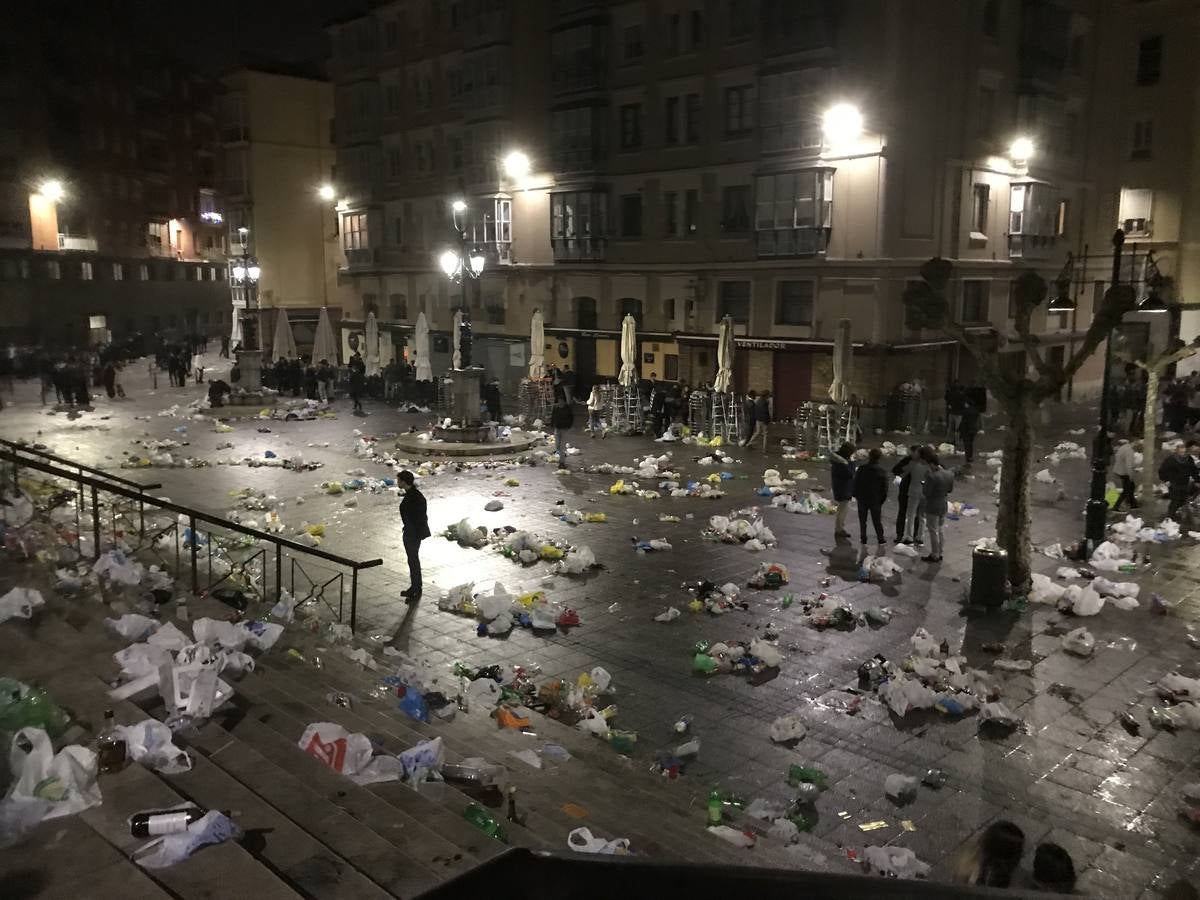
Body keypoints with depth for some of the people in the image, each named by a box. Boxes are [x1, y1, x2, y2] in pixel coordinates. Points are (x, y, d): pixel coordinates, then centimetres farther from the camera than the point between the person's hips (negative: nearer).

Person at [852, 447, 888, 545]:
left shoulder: (861, 469, -9)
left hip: (862, 499, 0)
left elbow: (855, 484, -2)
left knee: (862, 520, 10)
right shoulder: (881, 471, -7)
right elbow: (885, 487, -2)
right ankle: (880, 539, 9)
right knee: (877, 520, 8)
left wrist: (856, 496, 9)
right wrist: (882, 499, 8)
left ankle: (863, 538, 11)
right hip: (875, 500, 0)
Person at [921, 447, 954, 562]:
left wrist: (924, 485, -3)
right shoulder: (950, 473, -3)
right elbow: (950, 489, 8)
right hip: (944, 505, 7)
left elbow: (926, 492, -20)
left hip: (932, 507, -7)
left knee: (933, 532, 6)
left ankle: (935, 556, 15)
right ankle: (939, 553, 29)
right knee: (940, 530, 19)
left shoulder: (932, 476, -27)